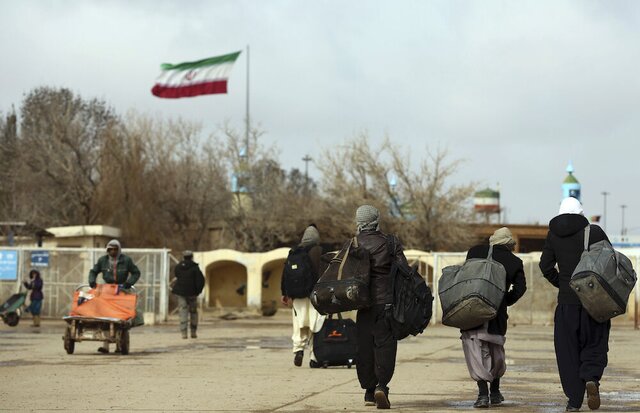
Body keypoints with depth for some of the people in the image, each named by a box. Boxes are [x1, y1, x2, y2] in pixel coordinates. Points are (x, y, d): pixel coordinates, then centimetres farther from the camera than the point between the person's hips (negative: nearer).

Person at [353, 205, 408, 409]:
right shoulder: (390, 243, -2)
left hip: (364, 303, 2)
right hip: (386, 300, -2)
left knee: (364, 346, 10)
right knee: (385, 345, 0)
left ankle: (369, 390, 14)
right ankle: (382, 385, -17)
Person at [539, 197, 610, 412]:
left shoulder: (553, 235, 3)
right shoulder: (595, 232, -2)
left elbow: (546, 266, 1)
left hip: (567, 301, 1)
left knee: (567, 350, 6)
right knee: (595, 344, 11)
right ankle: (591, 378, -17)